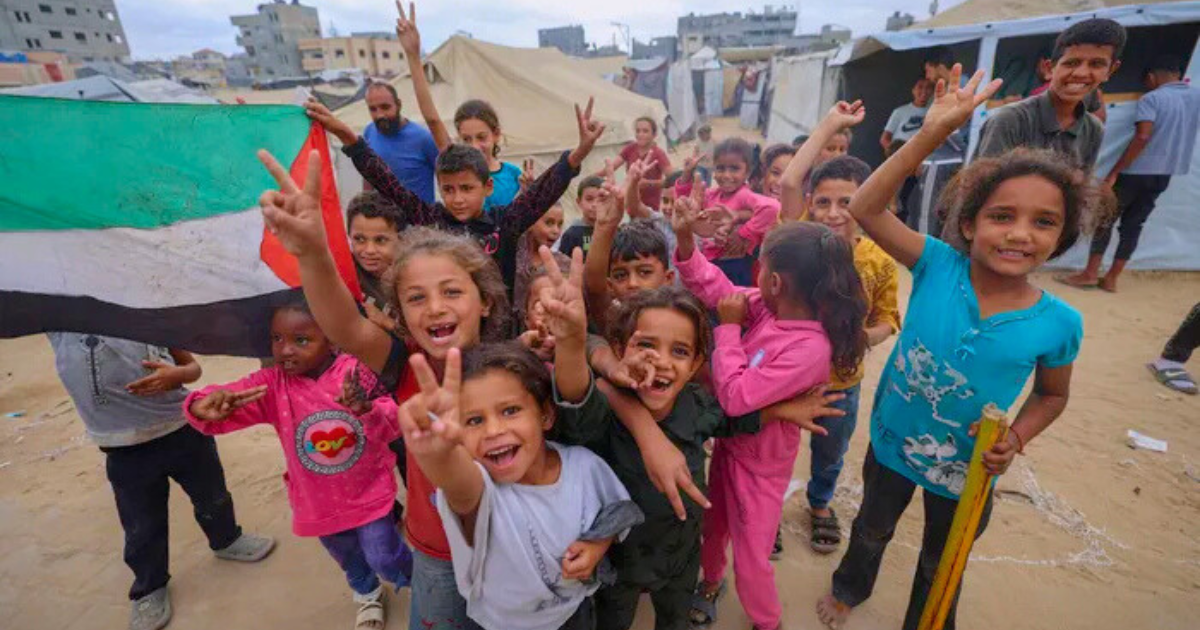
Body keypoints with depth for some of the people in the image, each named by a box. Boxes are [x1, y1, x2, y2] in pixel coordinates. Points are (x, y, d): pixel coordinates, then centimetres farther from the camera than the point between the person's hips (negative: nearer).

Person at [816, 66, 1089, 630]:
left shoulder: (1058, 323, -18)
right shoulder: (939, 265, -21)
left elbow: (1052, 395, 0)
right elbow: (864, 209, -29)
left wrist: (1015, 440, -18)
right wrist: (931, 135, -34)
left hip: (967, 468, 0)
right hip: (892, 443, 0)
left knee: (941, 565, 27)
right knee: (872, 529, 28)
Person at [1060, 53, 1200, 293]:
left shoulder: (1151, 98, -10)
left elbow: (1142, 137, -22)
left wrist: (1114, 172, -21)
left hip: (1138, 171, -6)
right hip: (1165, 174, 6)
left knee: (1105, 219, 4)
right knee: (1133, 224, 10)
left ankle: (1090, 273, 2)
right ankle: (1111, 278, 10)